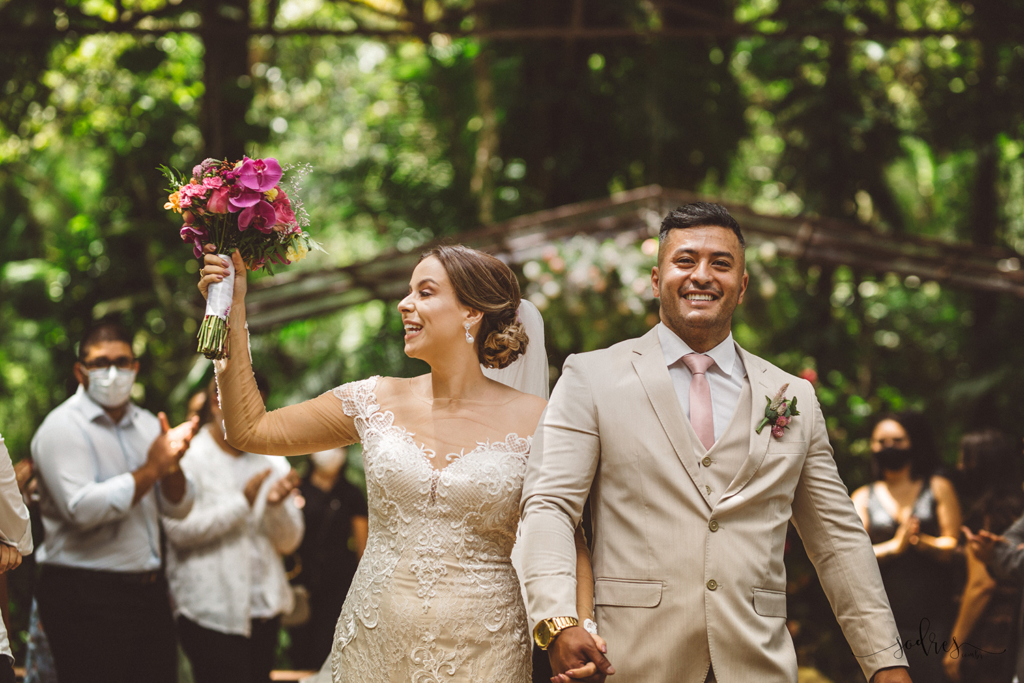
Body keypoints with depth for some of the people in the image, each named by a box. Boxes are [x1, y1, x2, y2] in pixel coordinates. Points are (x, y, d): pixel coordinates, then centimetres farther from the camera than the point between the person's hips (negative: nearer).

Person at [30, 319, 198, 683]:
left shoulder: (147, 424, 14)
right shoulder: (62, 428, -8)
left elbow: (178, 507, 13)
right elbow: (82, 509, -22)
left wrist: (172, 465, -8)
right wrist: (151, 469, -15)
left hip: (149, 589, 7)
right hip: (87, 597, -7)